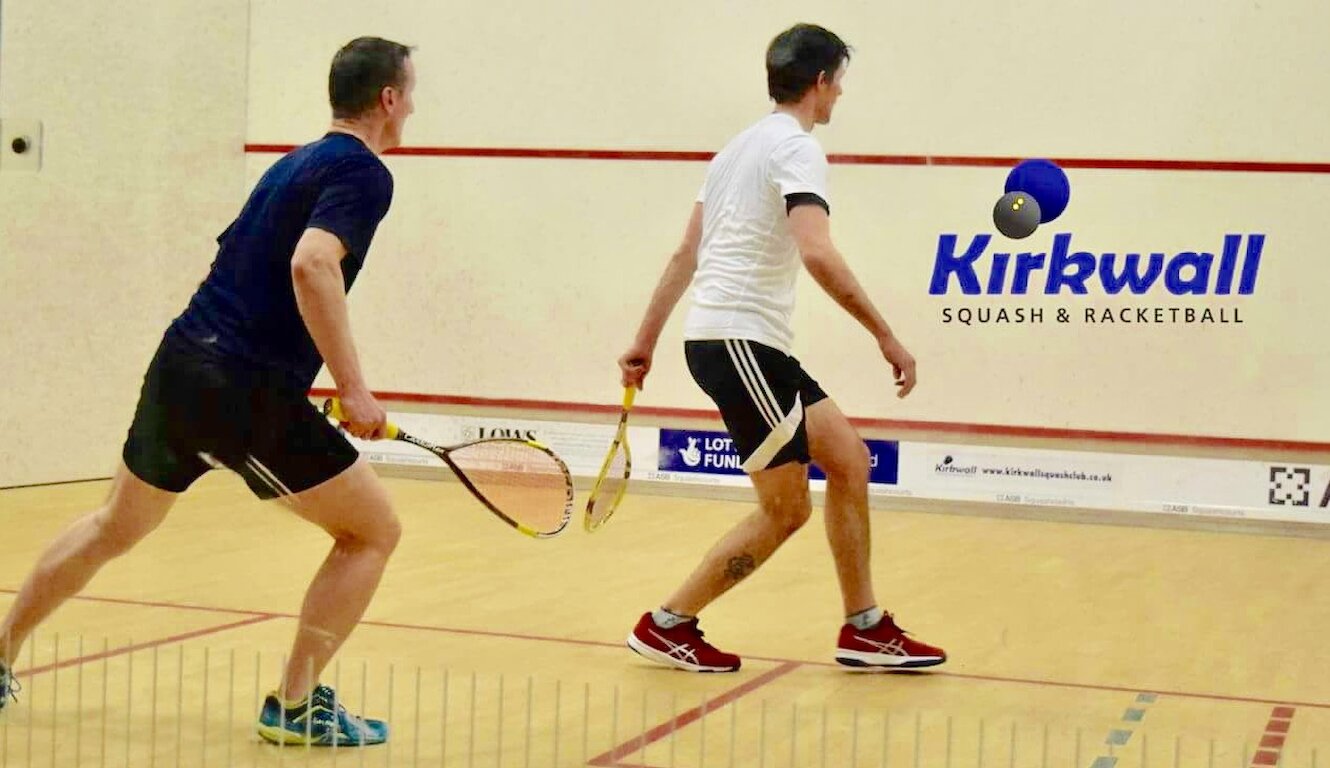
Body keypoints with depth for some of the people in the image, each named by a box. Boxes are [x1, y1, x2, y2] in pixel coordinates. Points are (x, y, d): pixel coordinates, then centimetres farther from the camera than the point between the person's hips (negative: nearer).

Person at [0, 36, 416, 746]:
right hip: (248, 393, -9)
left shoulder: (293, 164, 18)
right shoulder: (364, 173, -9)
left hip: (179, 365, 9)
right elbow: (311, 265, -26)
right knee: (373, 531, 5)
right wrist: (353, 388, -23)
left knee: (113, 528, 27)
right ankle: (296, 703, 4)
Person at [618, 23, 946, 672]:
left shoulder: (740, 147, 19)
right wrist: (885, 335, -22)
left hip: (756, 346, 10)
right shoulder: (796, 147, -10)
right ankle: (667, 626, 4)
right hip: (736, 340, -10)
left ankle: (865, 629, 14)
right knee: (785, 511, -4)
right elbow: (817, 254, -25)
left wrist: (645, 341, 20)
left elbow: (685, 256, 19)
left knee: (848, 458, 10)